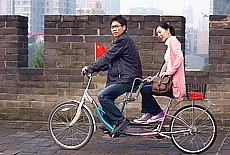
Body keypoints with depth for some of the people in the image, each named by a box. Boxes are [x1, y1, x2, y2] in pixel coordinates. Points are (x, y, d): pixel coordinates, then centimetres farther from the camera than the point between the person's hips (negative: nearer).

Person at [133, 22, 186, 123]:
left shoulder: (173, 40, -9)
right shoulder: (169, 43, 21)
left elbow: (180, 57, -25)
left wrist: (169, 72, -23)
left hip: (174, 84, -10)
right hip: (170, 81, 10)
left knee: (145, 90, -12)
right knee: (146, 84, 13)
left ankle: (159, 114, 2)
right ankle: (147, 114, 13)